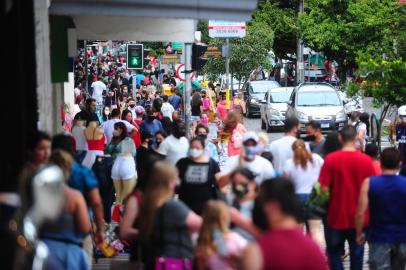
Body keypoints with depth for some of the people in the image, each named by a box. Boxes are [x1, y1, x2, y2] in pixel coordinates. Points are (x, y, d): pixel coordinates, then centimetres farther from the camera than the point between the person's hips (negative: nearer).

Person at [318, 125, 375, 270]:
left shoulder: (330, 159, -13)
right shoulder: (366, 160, -9)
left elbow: (324, 189, -14)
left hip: (337, 215, -1)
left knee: (335, 253, 15)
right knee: (357, 254, 12)